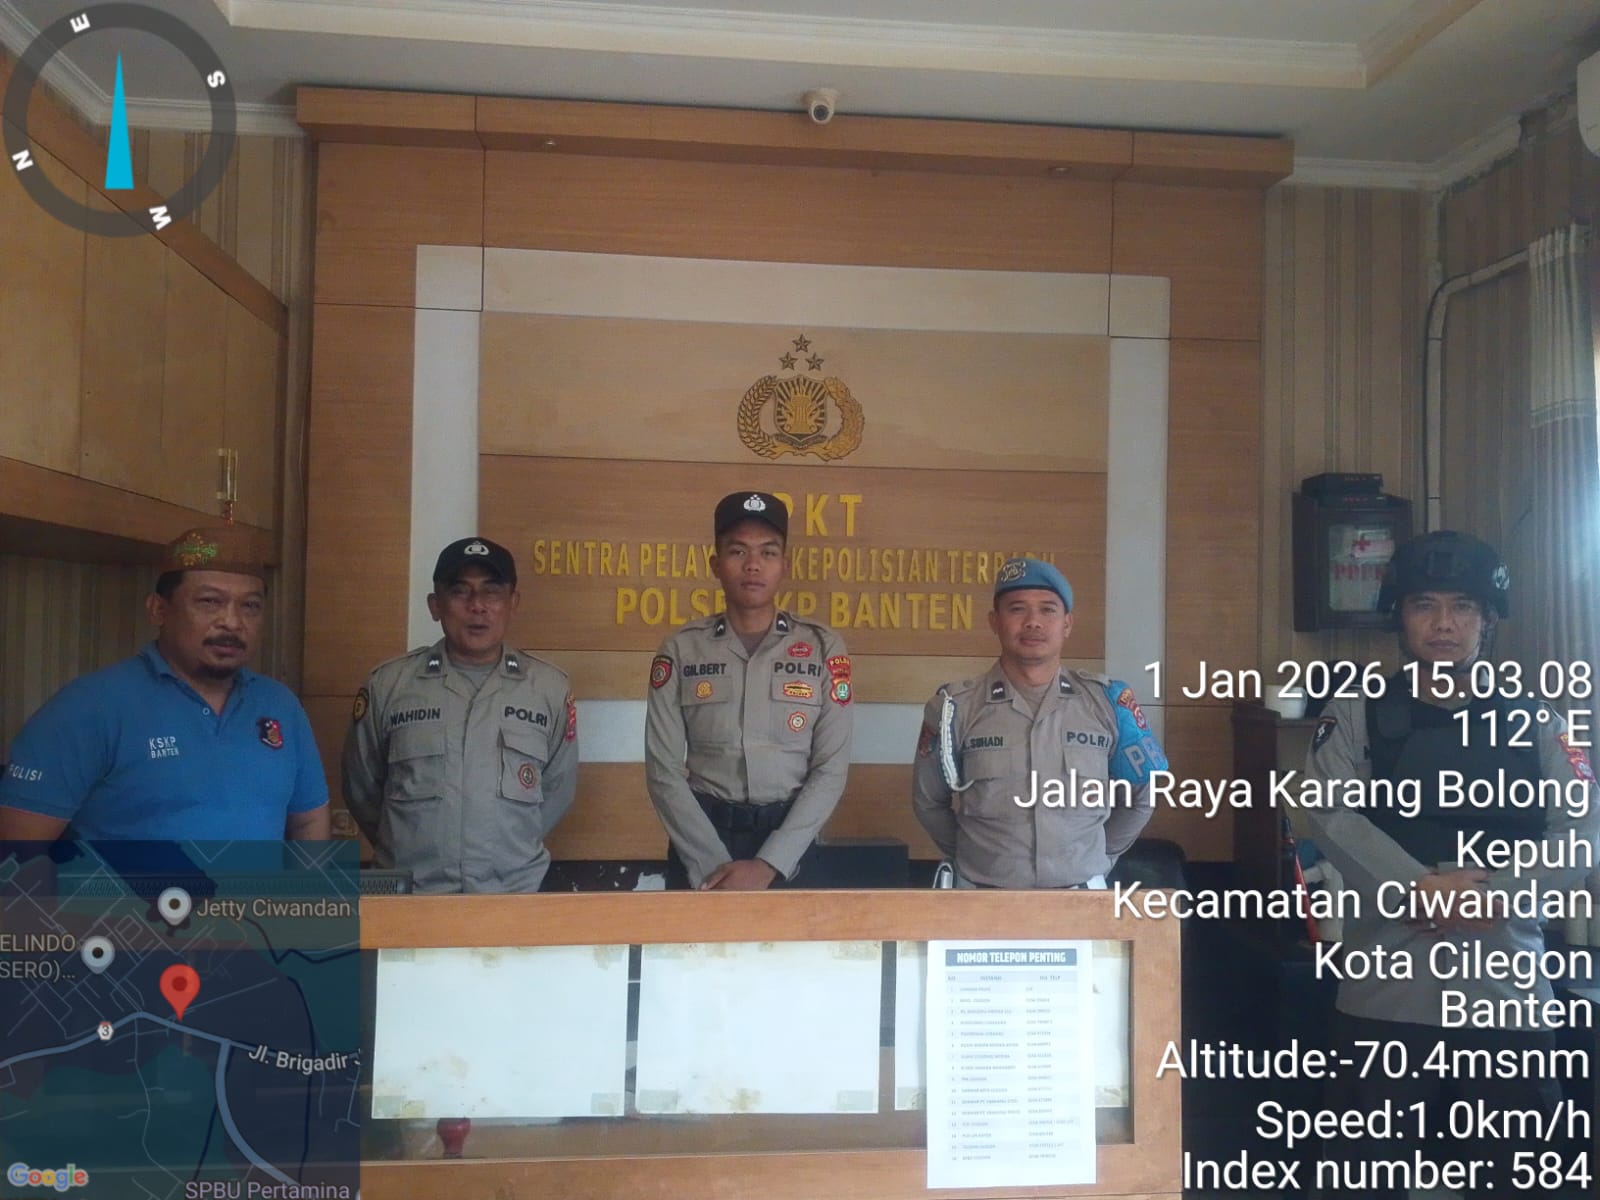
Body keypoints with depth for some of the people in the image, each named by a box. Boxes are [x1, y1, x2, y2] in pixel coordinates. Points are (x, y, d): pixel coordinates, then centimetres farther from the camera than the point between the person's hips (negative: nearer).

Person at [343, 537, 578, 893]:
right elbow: (362, 788, 6)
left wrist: (512, 850, 8)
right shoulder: (387, 685, -4)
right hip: (407, 899, 0)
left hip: (513, 897, 1)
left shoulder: (551, 688, -3)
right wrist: (408, 849, 11)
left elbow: (558, 790, 6)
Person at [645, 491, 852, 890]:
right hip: (701, 837, 0)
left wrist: (769, 864, -13)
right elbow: (663, 769, -4)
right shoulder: (681, 651, -2)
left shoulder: (824, 649, -2)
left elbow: (831, 768, -5)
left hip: (789, 842, 1)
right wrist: (713, 865, -13)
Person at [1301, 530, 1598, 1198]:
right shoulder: (1356, 715, 3)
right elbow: (1328, 812, -12)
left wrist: (1493, 896, -18)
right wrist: (1420, 889, -23)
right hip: (1384, 994, -1)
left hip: (1507, 995, 2)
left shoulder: (1534, 723, 8)